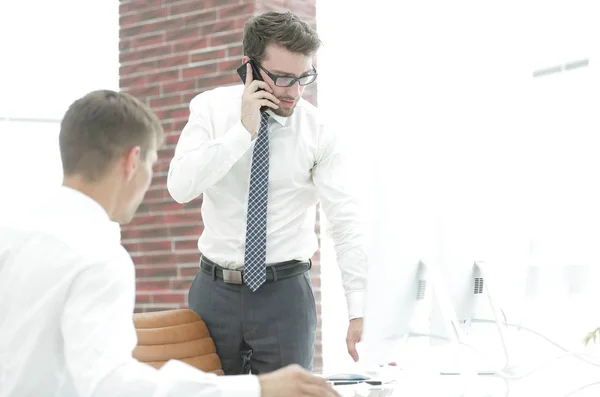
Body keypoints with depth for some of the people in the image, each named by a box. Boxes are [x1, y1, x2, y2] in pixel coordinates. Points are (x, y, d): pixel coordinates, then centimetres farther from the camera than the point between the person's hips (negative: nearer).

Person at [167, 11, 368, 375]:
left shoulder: (318, 130, -7)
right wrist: (243, 130, -22)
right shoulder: (211, 108, -3)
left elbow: (346, 223, -13)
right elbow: (180, 187, -16)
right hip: (215, 290, 1)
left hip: (285, 293, -1)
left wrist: (359, 311, -22)